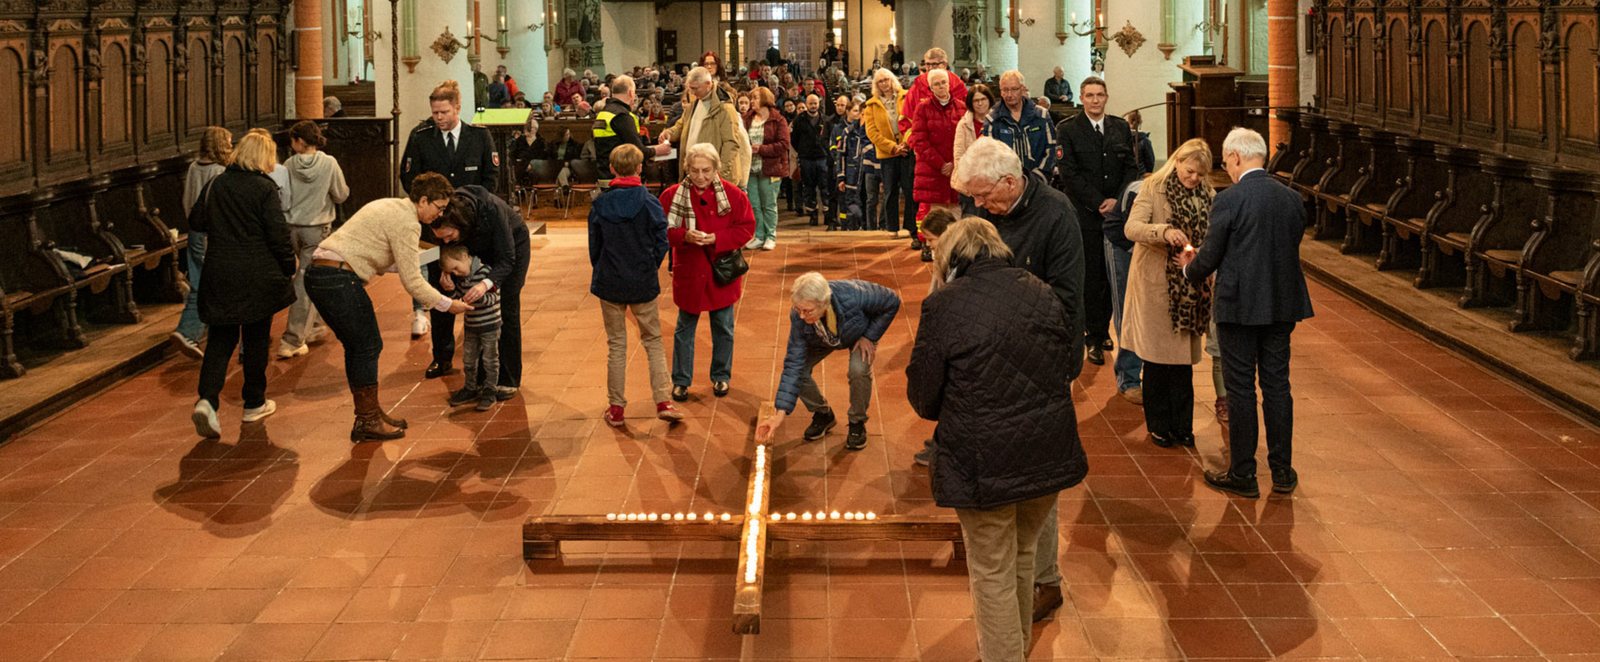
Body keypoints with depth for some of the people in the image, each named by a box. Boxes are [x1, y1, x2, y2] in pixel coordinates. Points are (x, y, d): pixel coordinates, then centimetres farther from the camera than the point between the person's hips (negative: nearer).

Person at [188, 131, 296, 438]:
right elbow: (278, 234, -13)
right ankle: (254, 404, 21)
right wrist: (289, 268, -1)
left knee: (221, 338, 7)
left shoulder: (216, 185, 4)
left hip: (219, 273, 4)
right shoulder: (265, 189, -10)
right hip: (258, 275, -4)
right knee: (256, 338, 11)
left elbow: (196, 221, 11)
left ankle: (207, 400, -13)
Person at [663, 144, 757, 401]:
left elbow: (747, 228, -5)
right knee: (684, 328, 9)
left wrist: (716, 238, -19)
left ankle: (721, 376, 30)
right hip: (688, 273, 0)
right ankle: (681, 380, 22)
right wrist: (684, 236, -23)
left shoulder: (732, 194, -7)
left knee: (723, 328, 12)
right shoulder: (672, 195, -7)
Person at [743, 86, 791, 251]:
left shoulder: (777, 120, -5)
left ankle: (771, 237, 10)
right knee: (753, 205, 5)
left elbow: (784, 144, -11)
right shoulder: (747, 119, 10)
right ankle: (759, 236, 14)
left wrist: (761, 149, -16)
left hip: (769, 169, -5)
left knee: (769, 205, 1)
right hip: (750, 168, 5)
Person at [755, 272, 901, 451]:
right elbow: (794, 364, -32)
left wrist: (870, 337, -22)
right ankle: (823, 415, 11)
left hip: (861, 333, -2)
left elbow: (892, 301, -24)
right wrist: (780, 413, -36)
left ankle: (857, 424, -3)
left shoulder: (853, 296, -44)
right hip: (823, 341, 2)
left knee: (859, 370, -30)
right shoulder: (798, 318, -35)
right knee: (799, 370, -19)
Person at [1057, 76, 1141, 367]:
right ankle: (1094, 339, 4)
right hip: (1085, 213, -3)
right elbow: (1069, 174, -7)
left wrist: (1117, 200, -6)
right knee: (1091, 276, -3)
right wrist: (1098, 203, -12)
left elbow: (1131, 167, 9)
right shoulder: (1068, 130, -1)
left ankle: (1103, 329, 19)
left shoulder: (1121, 127, 11)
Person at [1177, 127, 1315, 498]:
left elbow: (1208, 260, -9)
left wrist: (1189, 267, 13)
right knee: (1277, 385, 12)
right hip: (1282, 306, 5)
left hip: (1239, 308, -5)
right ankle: (1282, 472, 18)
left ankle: (1242, 475, 10)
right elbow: (1291, 252, 12)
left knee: (1241, 390, 3)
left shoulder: (1229, 200, -14)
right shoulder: (1292, 199, 4)